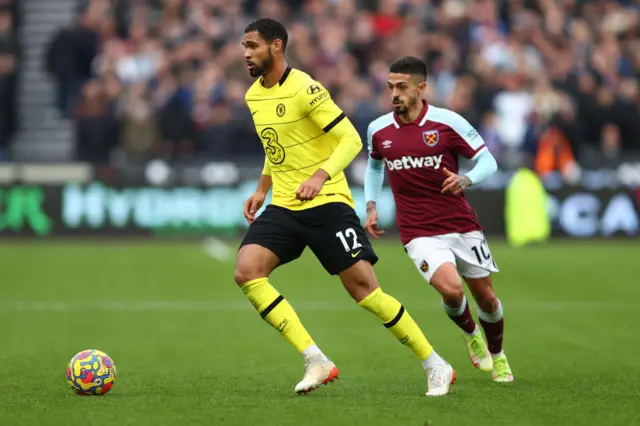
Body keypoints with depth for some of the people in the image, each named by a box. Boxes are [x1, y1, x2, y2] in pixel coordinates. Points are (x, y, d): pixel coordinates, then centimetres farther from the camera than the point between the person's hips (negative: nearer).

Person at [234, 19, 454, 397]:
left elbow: (352, 139, -16)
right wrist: (261, 189, 18)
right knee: (246, 271, -16)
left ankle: (436, 367, 6)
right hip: (282, 206, 7)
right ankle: (316, 362, -13)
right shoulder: (254, 95, 11)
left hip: (326, 202, -7)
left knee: (364, 288, -10)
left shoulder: (304, 89, -13)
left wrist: (320, 176, -28)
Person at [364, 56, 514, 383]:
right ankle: (470, 335, 11)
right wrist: (371, 207, 11)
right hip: (419, 232, 0)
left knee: (485, 297, 7)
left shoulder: (447, 122, -9)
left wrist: (466, 180, -26)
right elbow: (374, 166, 23)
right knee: (451, 289, -23)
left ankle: (497, 356, 37)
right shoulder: (378, 130, 1)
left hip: (462, 225, 0)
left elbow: (488, 161, -5)